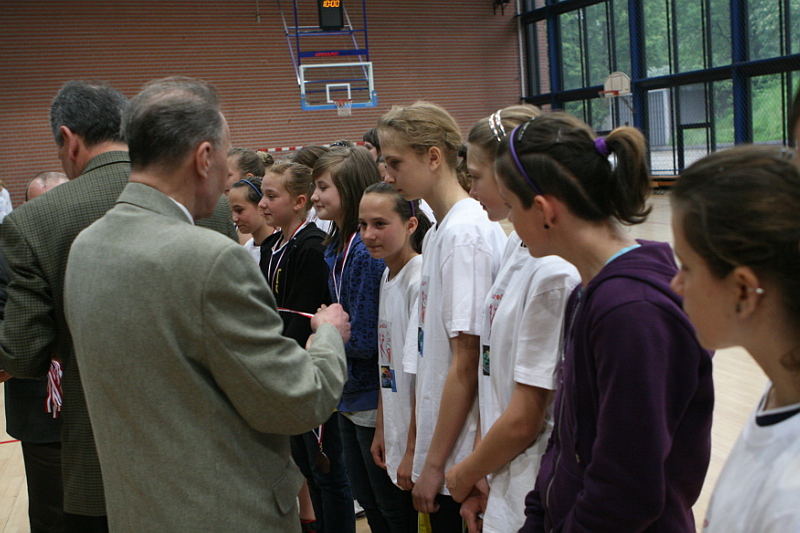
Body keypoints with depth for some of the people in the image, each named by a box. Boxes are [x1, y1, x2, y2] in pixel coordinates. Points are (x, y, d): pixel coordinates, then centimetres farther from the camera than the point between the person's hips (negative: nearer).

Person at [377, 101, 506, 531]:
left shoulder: (467, 233, -16)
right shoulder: (438, 233, 10)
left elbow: (467, 361, -18)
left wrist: (435, 463, -14)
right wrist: (423, 456, 15)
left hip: (461, 463, -8)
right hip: (440, 455, 8)